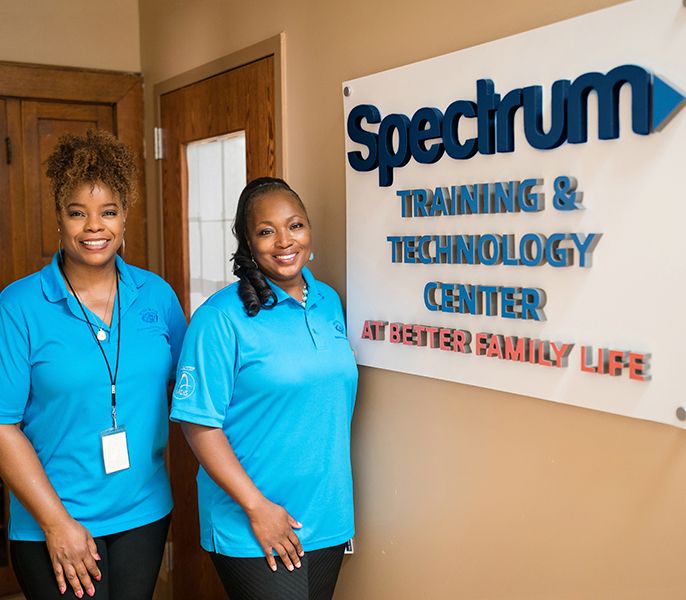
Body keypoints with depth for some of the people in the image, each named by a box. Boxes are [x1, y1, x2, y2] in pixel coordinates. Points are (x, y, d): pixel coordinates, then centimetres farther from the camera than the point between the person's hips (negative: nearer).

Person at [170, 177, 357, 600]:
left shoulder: (329, 302, 6)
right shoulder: (222, 317, -13)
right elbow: (200, 424, -15)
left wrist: (338, 506, 13)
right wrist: (257, 507, -17)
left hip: (327, 520, 6)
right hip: (251, 531, -6)